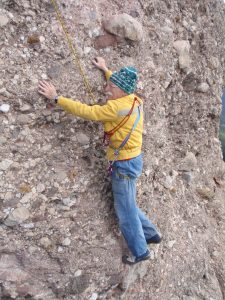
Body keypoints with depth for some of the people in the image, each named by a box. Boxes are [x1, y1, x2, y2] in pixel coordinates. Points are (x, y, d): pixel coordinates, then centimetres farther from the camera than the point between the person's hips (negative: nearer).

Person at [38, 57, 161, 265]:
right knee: (128, 206, 24)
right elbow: (121, 84, 26)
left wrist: (56, 98, -18)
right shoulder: (134, 100, 3)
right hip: (130, 160, 9)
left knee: (126, 211, 7)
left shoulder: (118, 107, -24)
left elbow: (87, 112, -24)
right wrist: (106, 70, 32)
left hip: (124, 164, -9)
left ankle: (140, 252, 24)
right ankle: (151, 234, 39)